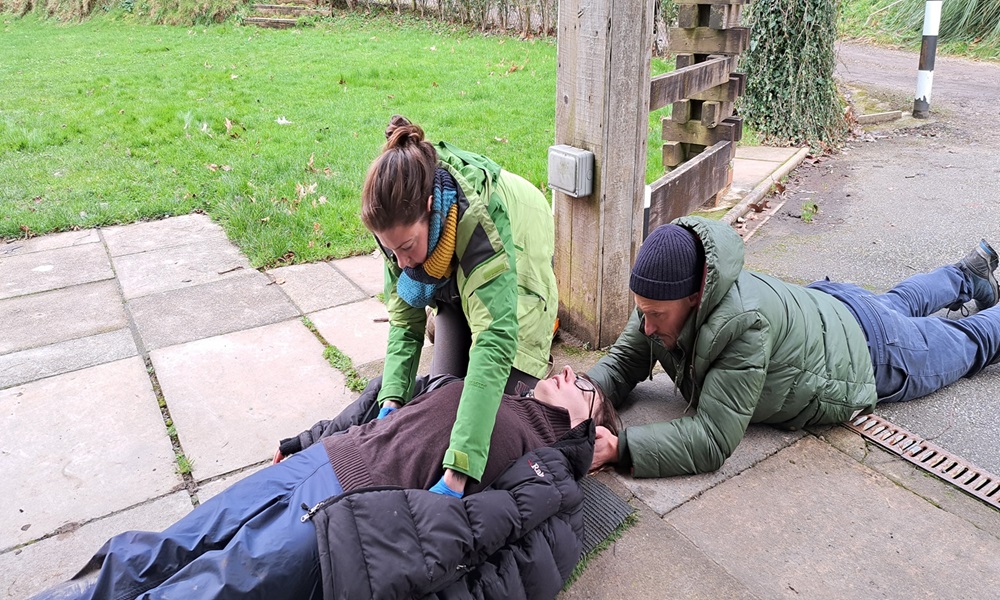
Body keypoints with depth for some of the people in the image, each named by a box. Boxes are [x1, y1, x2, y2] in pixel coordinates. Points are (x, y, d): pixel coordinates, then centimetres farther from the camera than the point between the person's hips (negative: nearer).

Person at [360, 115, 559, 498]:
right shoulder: (402, 217, -30)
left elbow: (495, 340, -53)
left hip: (510, 281, -3)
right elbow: (404, 320, -20)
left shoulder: (480, 216, -47)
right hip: (455, 285, 4)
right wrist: (392, 399, -35)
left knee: (505, 393, -4)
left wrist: (457, 471, -59)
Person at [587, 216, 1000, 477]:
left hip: (868, 350, -6)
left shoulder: (743, 321, -50)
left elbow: (713, 439, -49)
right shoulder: (664, 297, -28)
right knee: (897, 304, 37)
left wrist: (618, 448, -55)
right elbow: (624, 362, -18)